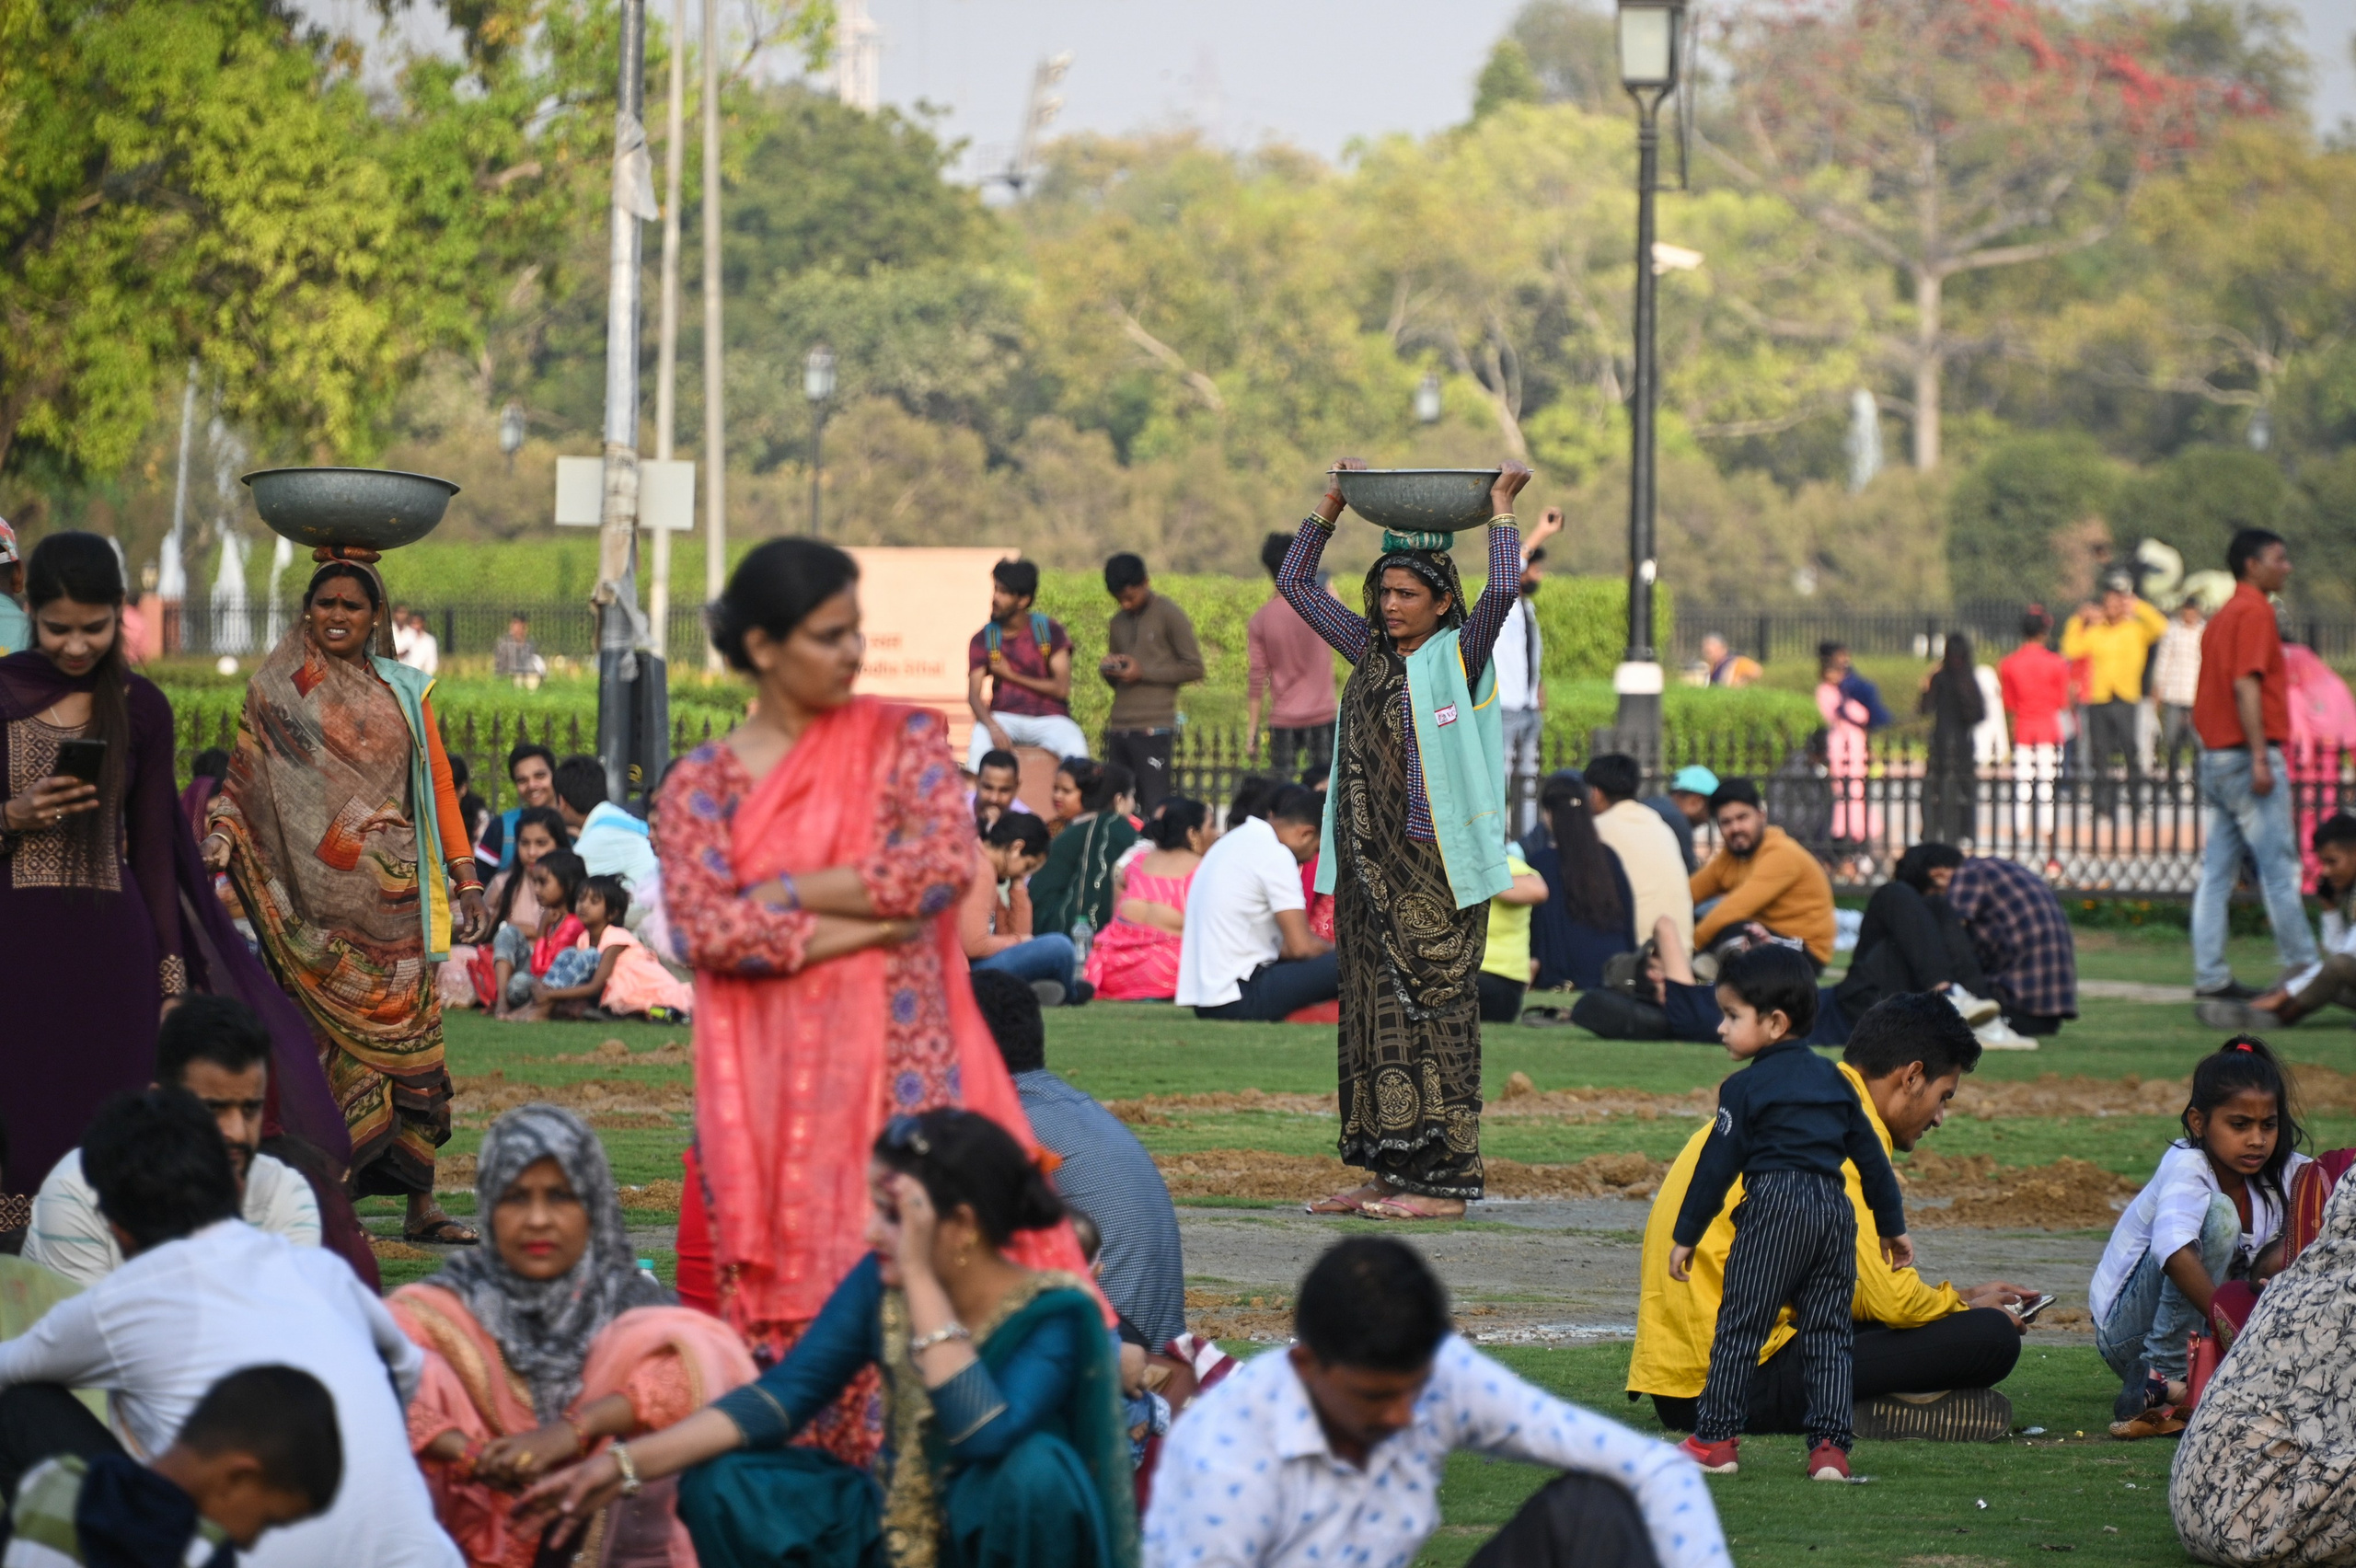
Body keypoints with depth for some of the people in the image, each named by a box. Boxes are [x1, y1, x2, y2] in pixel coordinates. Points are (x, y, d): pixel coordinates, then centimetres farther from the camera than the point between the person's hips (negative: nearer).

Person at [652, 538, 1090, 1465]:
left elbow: (946, 862, -9)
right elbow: (702, 929, -8)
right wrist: (865, 925, -10)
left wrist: (783, 891, -7)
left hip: (900, 1066, 0)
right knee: (783, 1301, -4)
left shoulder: (902, 740, 7)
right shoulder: (701, 786, 7)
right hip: (771, 1083, 0)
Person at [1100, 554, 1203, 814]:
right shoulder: (1117, 623, 19)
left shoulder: (1168, 615, 0)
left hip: (1153, 729, -6)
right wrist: (1108, 670, 1)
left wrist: (1143, 672, -10)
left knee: (1153, 807, -9)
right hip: (1118, 730, 6)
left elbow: (1194, 668, -3)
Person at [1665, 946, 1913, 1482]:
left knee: (1740, 1324, 2)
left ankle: (1714, 1438, 4)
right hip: (1836, 1209, 6)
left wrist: (1686, 1236, 1)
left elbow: (1717, 1167, -3)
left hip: (1775, 1206, -6)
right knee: (1829, 1331, 7)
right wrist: (1893, 1224, 27)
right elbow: (1871, 1156, 20)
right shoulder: (1833, 1080, 18)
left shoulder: (1746, 1088, 0)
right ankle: (1831, 1446, -1)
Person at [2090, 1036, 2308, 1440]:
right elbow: (2174, 1251, -40)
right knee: (2217, 1215, -27)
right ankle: (2161, 1380, -27)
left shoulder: (2284, 1174, -2)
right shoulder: (2185, 1167, -22)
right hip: (2128, 1329, -7)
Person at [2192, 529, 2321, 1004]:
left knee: (2218, 871, 5)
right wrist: (2260, 757, -22)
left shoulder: (2223, 616, 19)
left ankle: (2210, 976, 2)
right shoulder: (2255, 612, -9)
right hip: (2246, 752, -9)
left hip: (2216, 756, 9)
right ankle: (2302, 969, -2)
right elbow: (2246, 685, -19)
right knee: (2279, 866, -5)